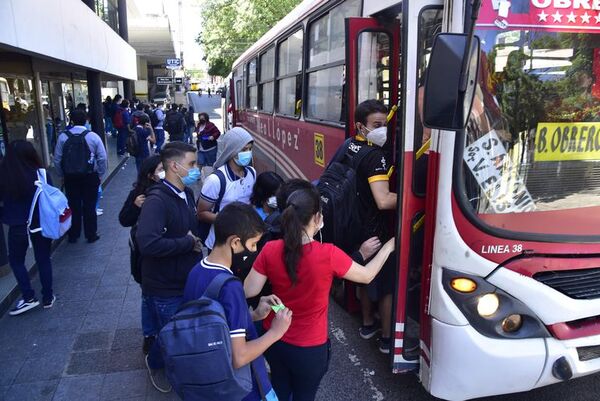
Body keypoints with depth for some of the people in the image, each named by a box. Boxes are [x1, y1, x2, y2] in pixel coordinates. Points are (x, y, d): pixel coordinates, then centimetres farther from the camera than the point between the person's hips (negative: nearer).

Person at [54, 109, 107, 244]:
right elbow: (102, 158, -10)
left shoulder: (63, 137, -6)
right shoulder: (93, 136, -9)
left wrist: (63, 175, 9)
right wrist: (100, 175, 3)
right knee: (89, 206, 9)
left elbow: (57, 159, -4)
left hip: (70, 177, 1)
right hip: (90, 176, -1)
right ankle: (91, 235, 18)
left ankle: (73, 235, 25)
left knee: (73, 206, 13)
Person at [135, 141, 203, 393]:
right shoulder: (157, 200, -24)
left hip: (189, 282, 7)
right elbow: (147, 243, -37)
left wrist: (196, 243, 1)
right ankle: (155, 364, 46)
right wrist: (188, 243, -25)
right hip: (165, 290, -7)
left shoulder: (186, 194, 4)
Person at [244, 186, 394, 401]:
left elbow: (248, 291, -10)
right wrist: (388, 247, 6)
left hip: (274, 339, 4)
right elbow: (367, 275, -9)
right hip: (309, 348, -3)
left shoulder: (270, 250, -17)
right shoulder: (328, 254, -25)